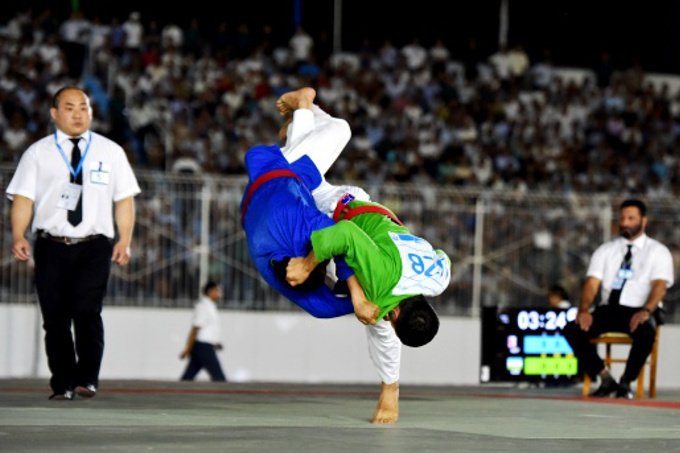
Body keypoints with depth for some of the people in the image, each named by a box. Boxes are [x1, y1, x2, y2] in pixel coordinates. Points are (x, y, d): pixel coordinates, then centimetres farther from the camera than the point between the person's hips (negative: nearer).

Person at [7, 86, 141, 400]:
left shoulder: (110, 152, 10)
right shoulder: (37, 153, 8)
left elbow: (124, 200, 8)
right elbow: (23, 197, 3)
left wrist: (125, 241, -4)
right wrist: (18, 236, -12)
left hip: (94, 247, -1)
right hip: (51, 247, 1)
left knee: (87, 311, -16)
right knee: (55, 318, 1)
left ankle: (87, 378, -8)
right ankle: (63, 384, 10)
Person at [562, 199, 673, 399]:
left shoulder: (658, 252, 6)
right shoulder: (605, 250, 15)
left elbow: (659, 285, -9)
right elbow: (592, 283, 4)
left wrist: (646, 311, -30)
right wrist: (584, 310, -17)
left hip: (639, 313, -3)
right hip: (608, 310, 3)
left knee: (646, 333, -39)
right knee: (572, 329, -23)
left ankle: (625, 383, -17)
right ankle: (605, 379, -9)